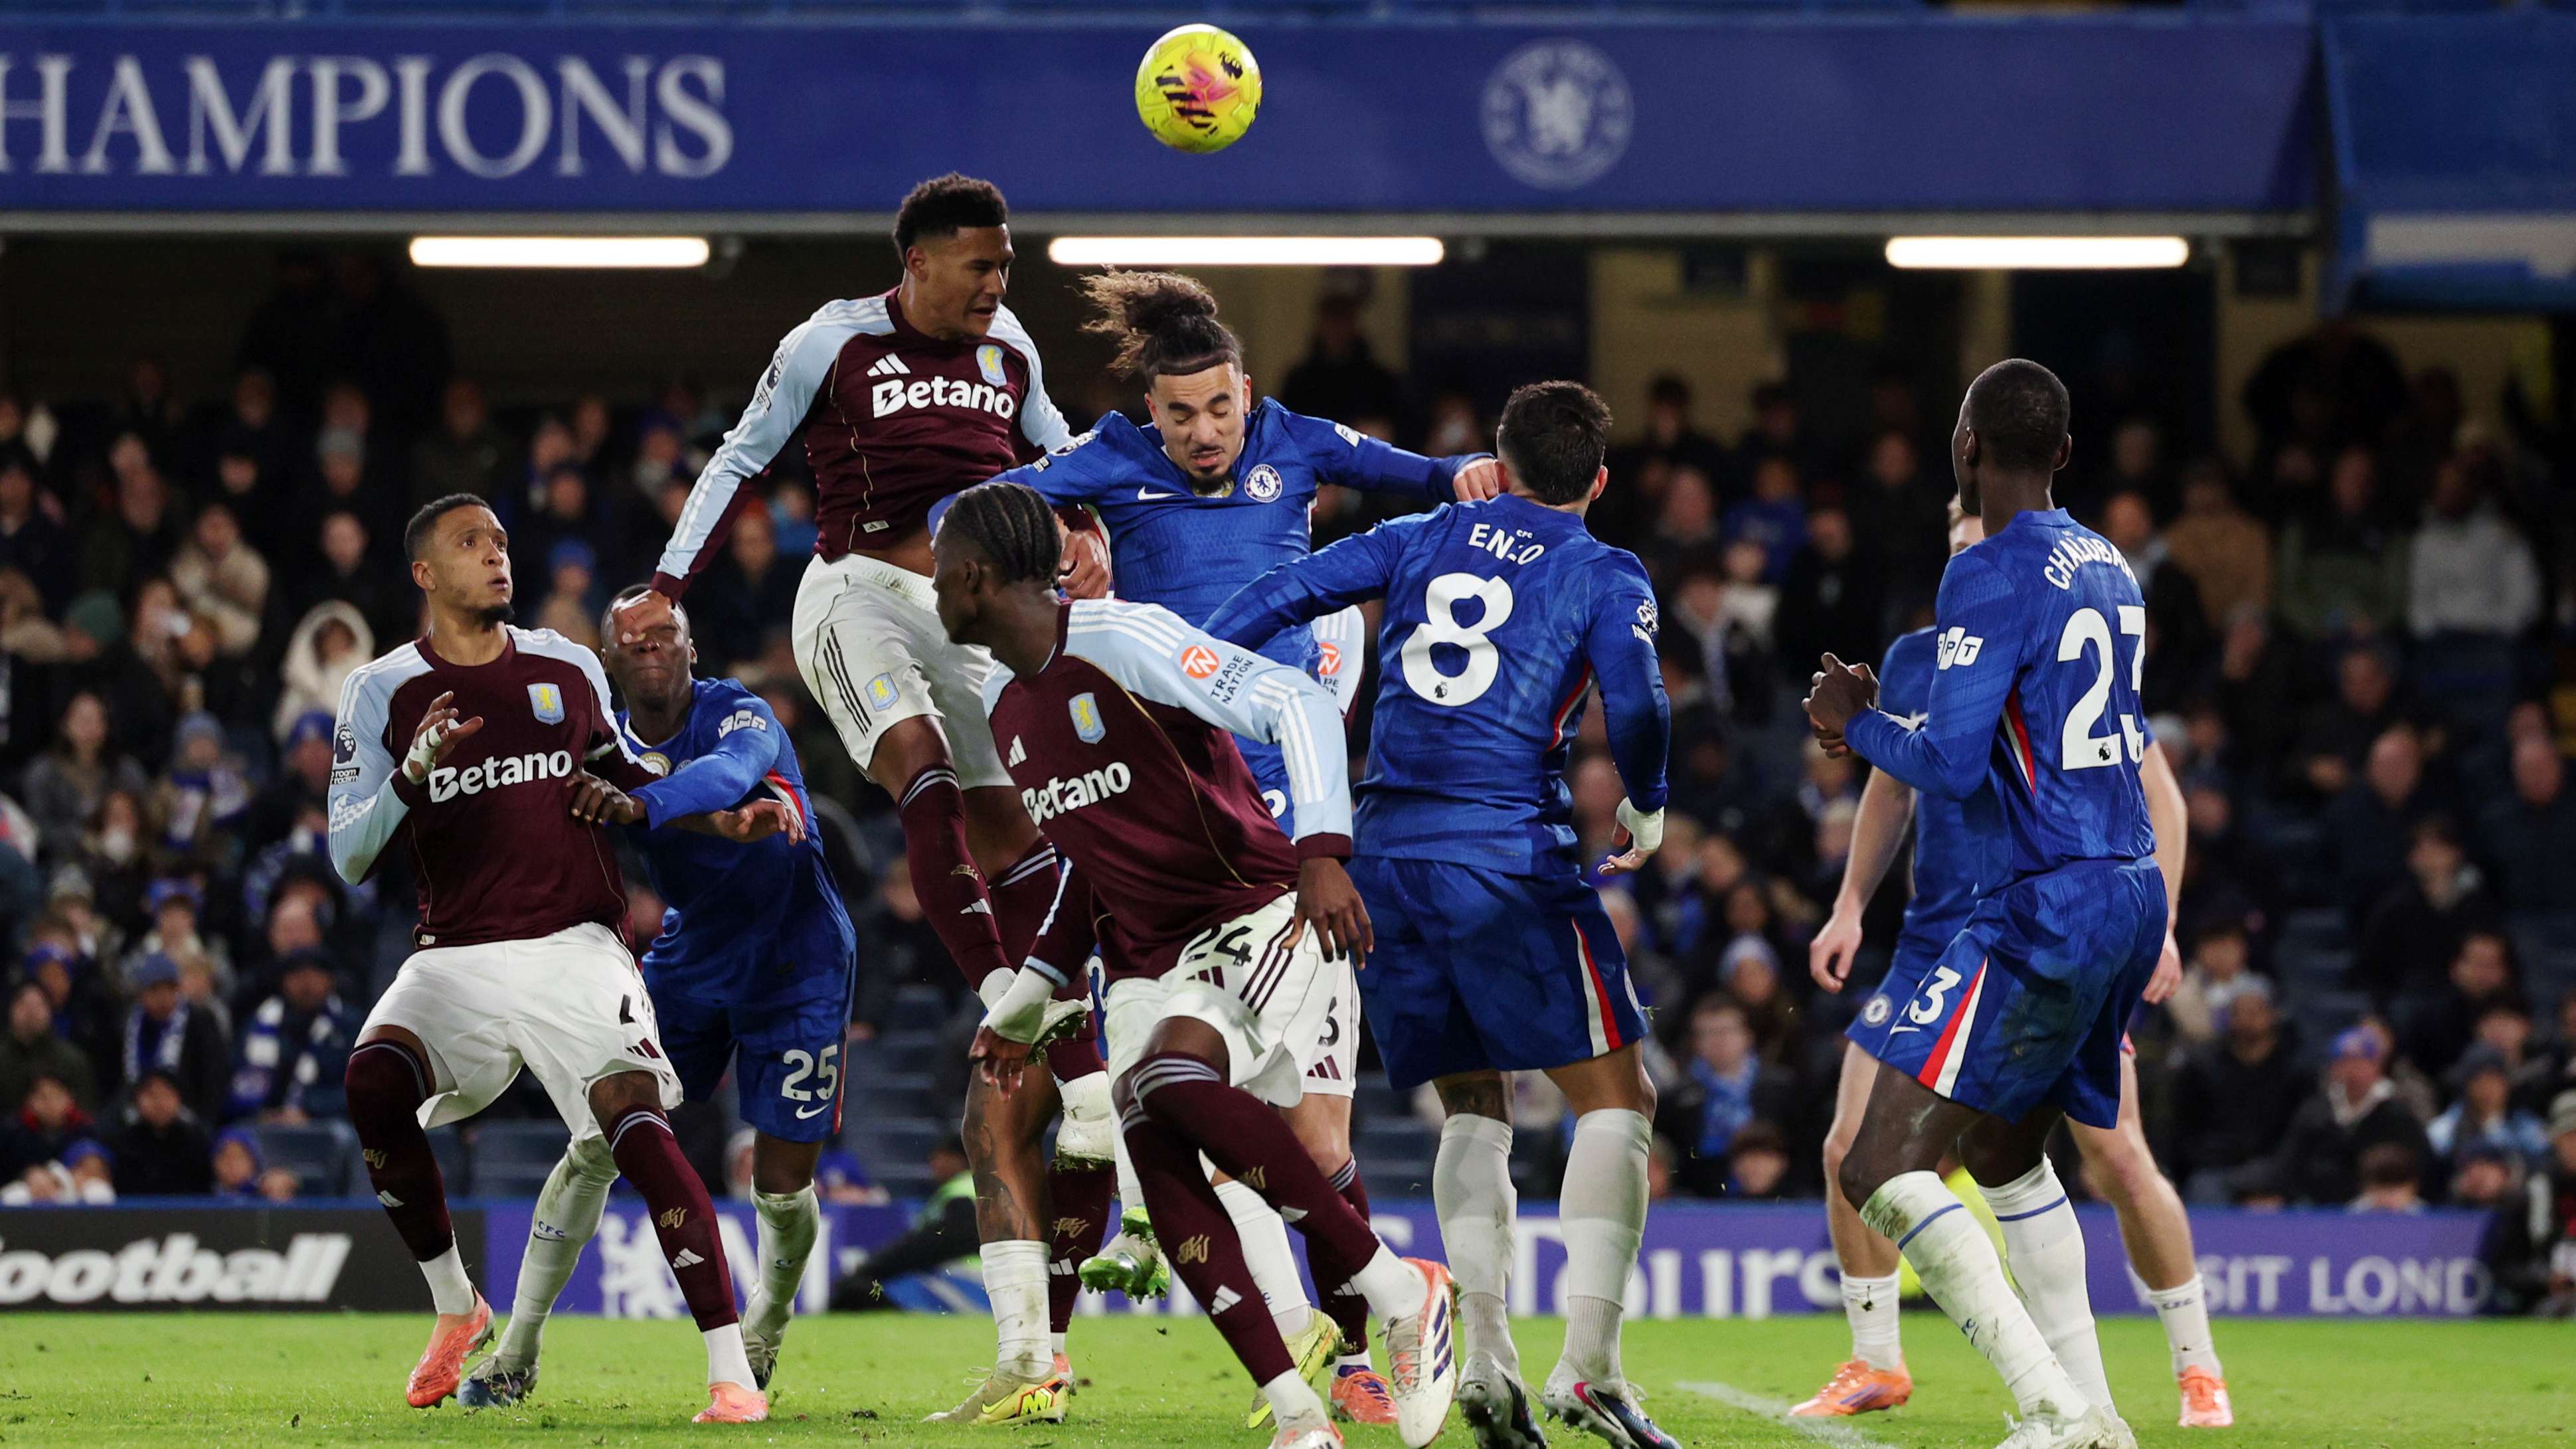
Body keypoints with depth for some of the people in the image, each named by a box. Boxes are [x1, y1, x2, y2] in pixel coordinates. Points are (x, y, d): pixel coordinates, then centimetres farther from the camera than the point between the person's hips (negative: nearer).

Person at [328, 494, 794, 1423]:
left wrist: (727, 821, 14)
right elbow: (348, 858, -2)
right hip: (455, 957, 0)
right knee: (373, 1083, -26)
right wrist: (414, 773, -18)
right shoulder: (382, 694, 3)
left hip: (573, 948, 0)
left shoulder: (567, 671, 11)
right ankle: (455, 1307, -3)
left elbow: (620, 777, 27)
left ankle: (731, 1374, -21)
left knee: (638, 1128, -20)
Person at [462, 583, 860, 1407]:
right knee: (600, 1143, -8)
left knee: (782, 1185, -2)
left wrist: (636, 807, -59)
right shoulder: (608, 752, -3)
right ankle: (516, 1356, -1)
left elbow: (730, 773, -41)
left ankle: (761, 1337, 29)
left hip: (795, 965, -4)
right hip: (690, 958, 4)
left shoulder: (737, 714, -18)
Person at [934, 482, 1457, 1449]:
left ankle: (1398, 1290, -22)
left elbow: (1297, 705, -22)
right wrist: (1021, 1006, 27)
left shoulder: (1124, 641, -13)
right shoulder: (1007, 711, 16)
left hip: (1258, 918, -8)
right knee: (1154, 1150, -15)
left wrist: (1321, 853, -35)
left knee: (1174, 1074, -33)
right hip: (1149, 963, 8)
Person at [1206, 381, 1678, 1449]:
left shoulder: (1422, 540, 16)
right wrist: (1645, 810, 9)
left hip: (1384, 861, 5)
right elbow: (1635, 707, -10)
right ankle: (1587, 1361, -12)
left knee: (1473, 1109, 15)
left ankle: (1486, 1356, -1)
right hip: (1510, 859, -5)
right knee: (1616, 1097, 2)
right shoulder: (1605, 578, 3)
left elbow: (1283, 594, 10)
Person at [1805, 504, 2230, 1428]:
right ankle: (1875, 1365, 13)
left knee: (2118, 1160, -10)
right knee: (1850, 1151, -5)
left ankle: (2197, 1369, 8)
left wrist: (2158, 919, -13)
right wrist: (1851, 906, 13)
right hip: (1936, 946, 4)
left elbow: (2157, 796, -2)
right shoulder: (1912, 665, 4)